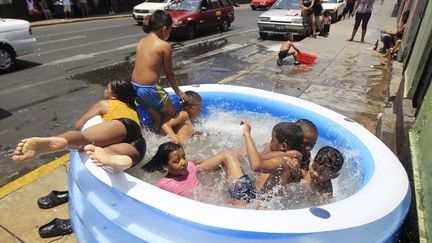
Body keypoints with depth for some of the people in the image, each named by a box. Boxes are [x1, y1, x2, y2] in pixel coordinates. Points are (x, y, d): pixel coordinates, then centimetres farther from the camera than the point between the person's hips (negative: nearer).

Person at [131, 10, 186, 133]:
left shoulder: (141, 42, 11)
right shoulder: (165, 46, -9)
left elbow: (144, 67, 14)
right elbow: (169, 73, -3)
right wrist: (178, 91, 13)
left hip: (134, 86, 7)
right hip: (149, 89, -7)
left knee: (157, 118, 22)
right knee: (171, 112, 15)